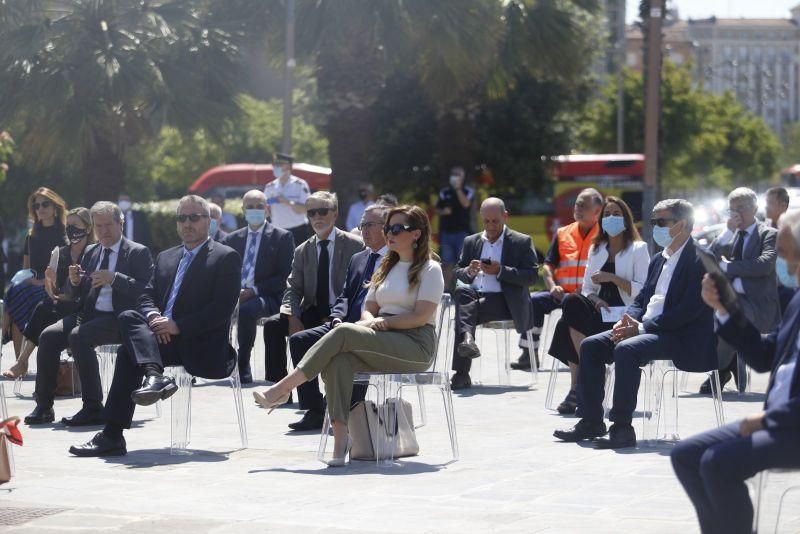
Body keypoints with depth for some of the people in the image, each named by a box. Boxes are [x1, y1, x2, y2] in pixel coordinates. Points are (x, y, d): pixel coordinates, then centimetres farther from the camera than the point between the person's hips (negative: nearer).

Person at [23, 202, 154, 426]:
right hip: (89, 314, 7)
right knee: (48, 336, -16)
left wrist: (114, 278, -21)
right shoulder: (91, 253, 20)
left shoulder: (138, 253, 1)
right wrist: (74, 281, -2)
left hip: (118, 318, -7)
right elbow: (72, 294, 21)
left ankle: (93, 408, -27)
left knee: (78, 336, -32)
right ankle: (43, 406, -11)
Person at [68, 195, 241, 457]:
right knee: (129, 317, -24)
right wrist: (154, 318, -9)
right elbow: (147, 296, 16)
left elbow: (222, 308, -10)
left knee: (129, 351, -24)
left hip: (203, 347, -6)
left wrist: (178, 326, -17)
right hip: (165, 336, 6)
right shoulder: (166, 257, 23)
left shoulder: (226, 258, 1)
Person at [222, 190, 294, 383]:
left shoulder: (282, 237, 7)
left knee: (246, 309, -37)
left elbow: (285, 277, -2)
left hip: (268, 298, -4)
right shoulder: (233, 239, 21)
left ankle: (243, 368, -28)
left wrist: (254, 291, -13)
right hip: (237, 295, 4)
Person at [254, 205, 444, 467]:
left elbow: (421, 316, -9)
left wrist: (382, 322, -13)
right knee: (340, 360, -30)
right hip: (383, 343, 6)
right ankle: (340, 437, -40)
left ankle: (282, 389, -28)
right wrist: (370, 321, -5)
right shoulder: (386, 267, 25)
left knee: (343, 333, -29)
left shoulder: (430, 270, 2)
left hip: (416, 346, -6)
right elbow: (369, 309, 19)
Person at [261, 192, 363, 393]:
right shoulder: (302, 251, 12)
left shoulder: (355, 245, -1)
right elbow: (293, 289, 6)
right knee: (272, 325, -17)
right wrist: (292, 317, -15)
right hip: (312, 313, 5)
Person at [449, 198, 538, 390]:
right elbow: (458, 272, 21)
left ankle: (461, 373, -38)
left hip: (502, 300, -4)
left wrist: (501, 271, -13)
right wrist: (469, 271, -4)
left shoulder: (522, 242, 8)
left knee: (464, 310, -31)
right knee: (461, 291, -32)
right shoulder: (471, 242, 21)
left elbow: (532, 275, -1)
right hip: (474, 295, 4)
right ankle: (467, 338, -49)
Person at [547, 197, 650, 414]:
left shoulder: (638, 249, 5)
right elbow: (587, 288, 16)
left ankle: (578, 387, -22)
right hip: (601, 310, 5)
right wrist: (595, 299, -6)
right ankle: (577, 389, -31)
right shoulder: (596, 249, 22)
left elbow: (643, 291, -6)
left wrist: (613, 278, -15)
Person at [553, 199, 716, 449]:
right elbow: (641, 298, 21)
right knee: (590, 346, -4)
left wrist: (642, 327, -19)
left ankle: (622, 428, -29)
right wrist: (628, 321, -3)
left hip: (682, 337, -9)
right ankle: (591, 421, -1)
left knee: (626, 349, -33)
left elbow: (689, 310, -20)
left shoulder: (699, 260, -11)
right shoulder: (659, 259, 19)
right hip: (646, 328, 9)